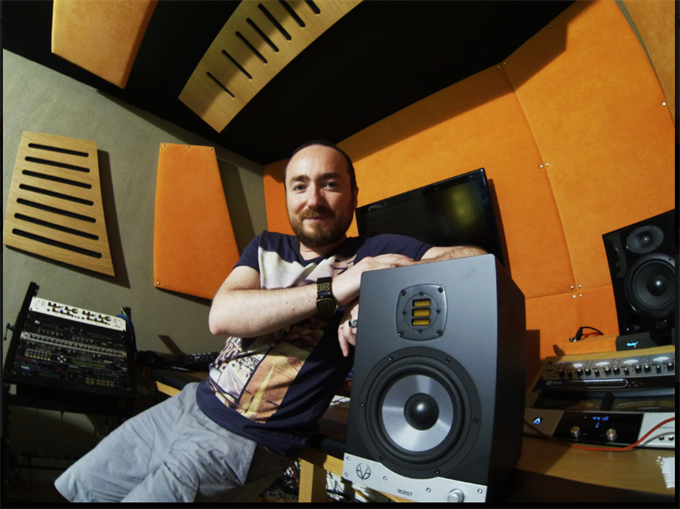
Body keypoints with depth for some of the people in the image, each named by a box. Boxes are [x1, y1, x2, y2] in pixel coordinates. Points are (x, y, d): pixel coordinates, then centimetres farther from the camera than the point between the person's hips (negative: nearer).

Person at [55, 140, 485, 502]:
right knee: (75, 487, 19)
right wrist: (332, 290, -27)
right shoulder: (266, 248, 4)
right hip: (191, 403, 6)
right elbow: (222, 316, -15)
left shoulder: (374, 253, -9)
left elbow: (475, 259, -20)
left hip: (246, 441, -6)